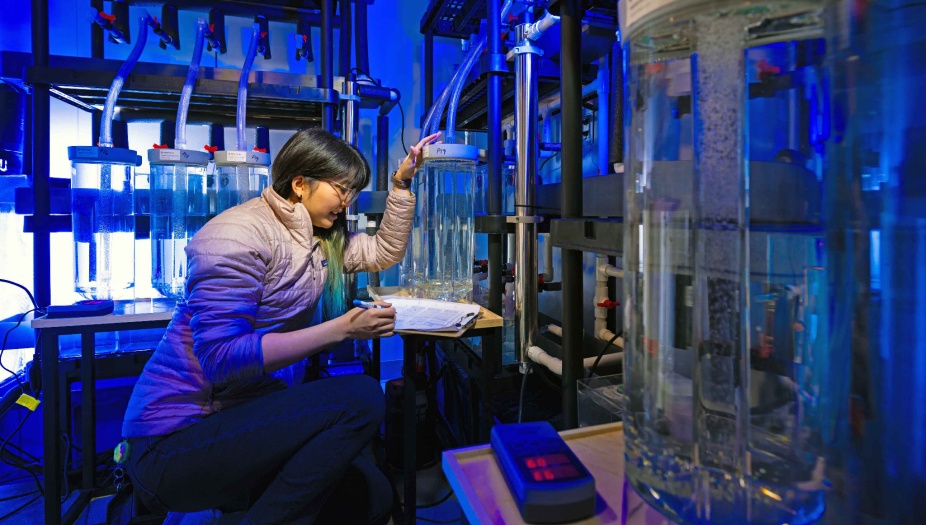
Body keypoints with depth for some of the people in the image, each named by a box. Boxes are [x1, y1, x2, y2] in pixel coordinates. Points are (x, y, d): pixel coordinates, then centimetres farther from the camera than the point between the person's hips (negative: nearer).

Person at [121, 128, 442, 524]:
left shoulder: (318, 237, 8)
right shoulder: (240, 234, -18)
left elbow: (385, 252, 17)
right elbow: (221, 359, -25)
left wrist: (401, 184, 8)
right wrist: (340, 329, -28)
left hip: (242, 417, 8)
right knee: (361, 398, -25)